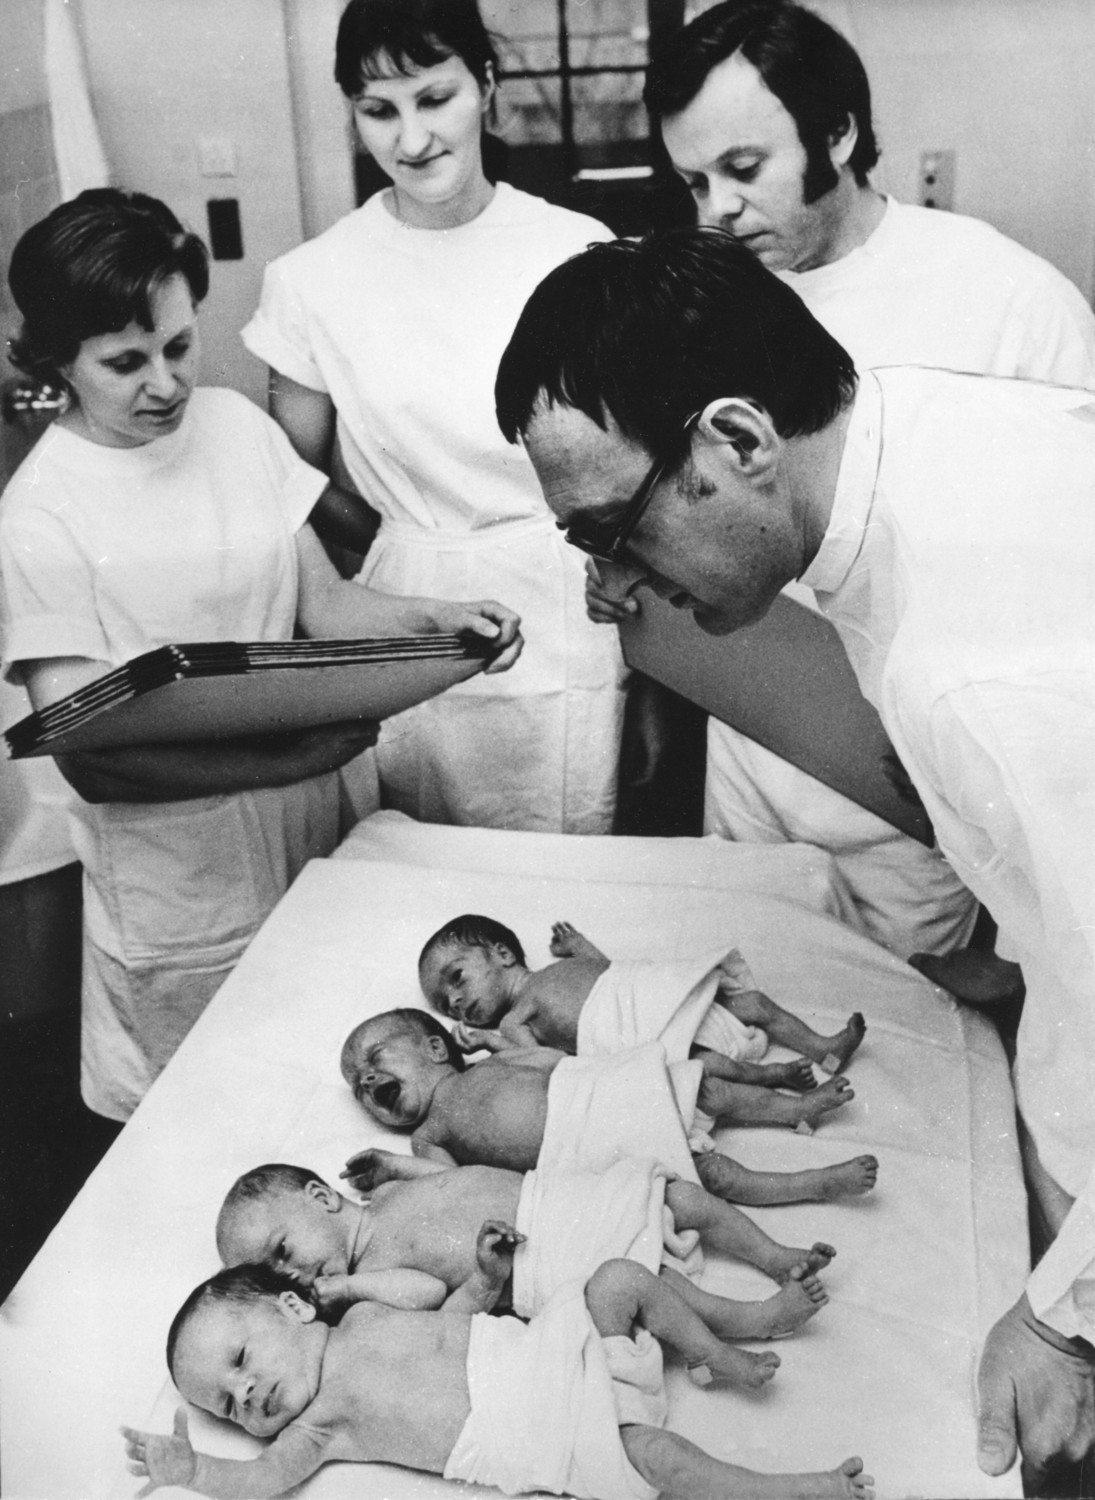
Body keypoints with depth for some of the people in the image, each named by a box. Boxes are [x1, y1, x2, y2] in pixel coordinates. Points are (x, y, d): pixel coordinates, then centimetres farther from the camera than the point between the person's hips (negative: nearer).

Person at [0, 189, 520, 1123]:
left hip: (309, 820, 5)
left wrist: (432, 619, -15)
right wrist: (290, 758, -27)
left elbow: (324, 601, 5)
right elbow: (86, 748, -16)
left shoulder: (239, 424, 2)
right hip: (178, 869, -4)